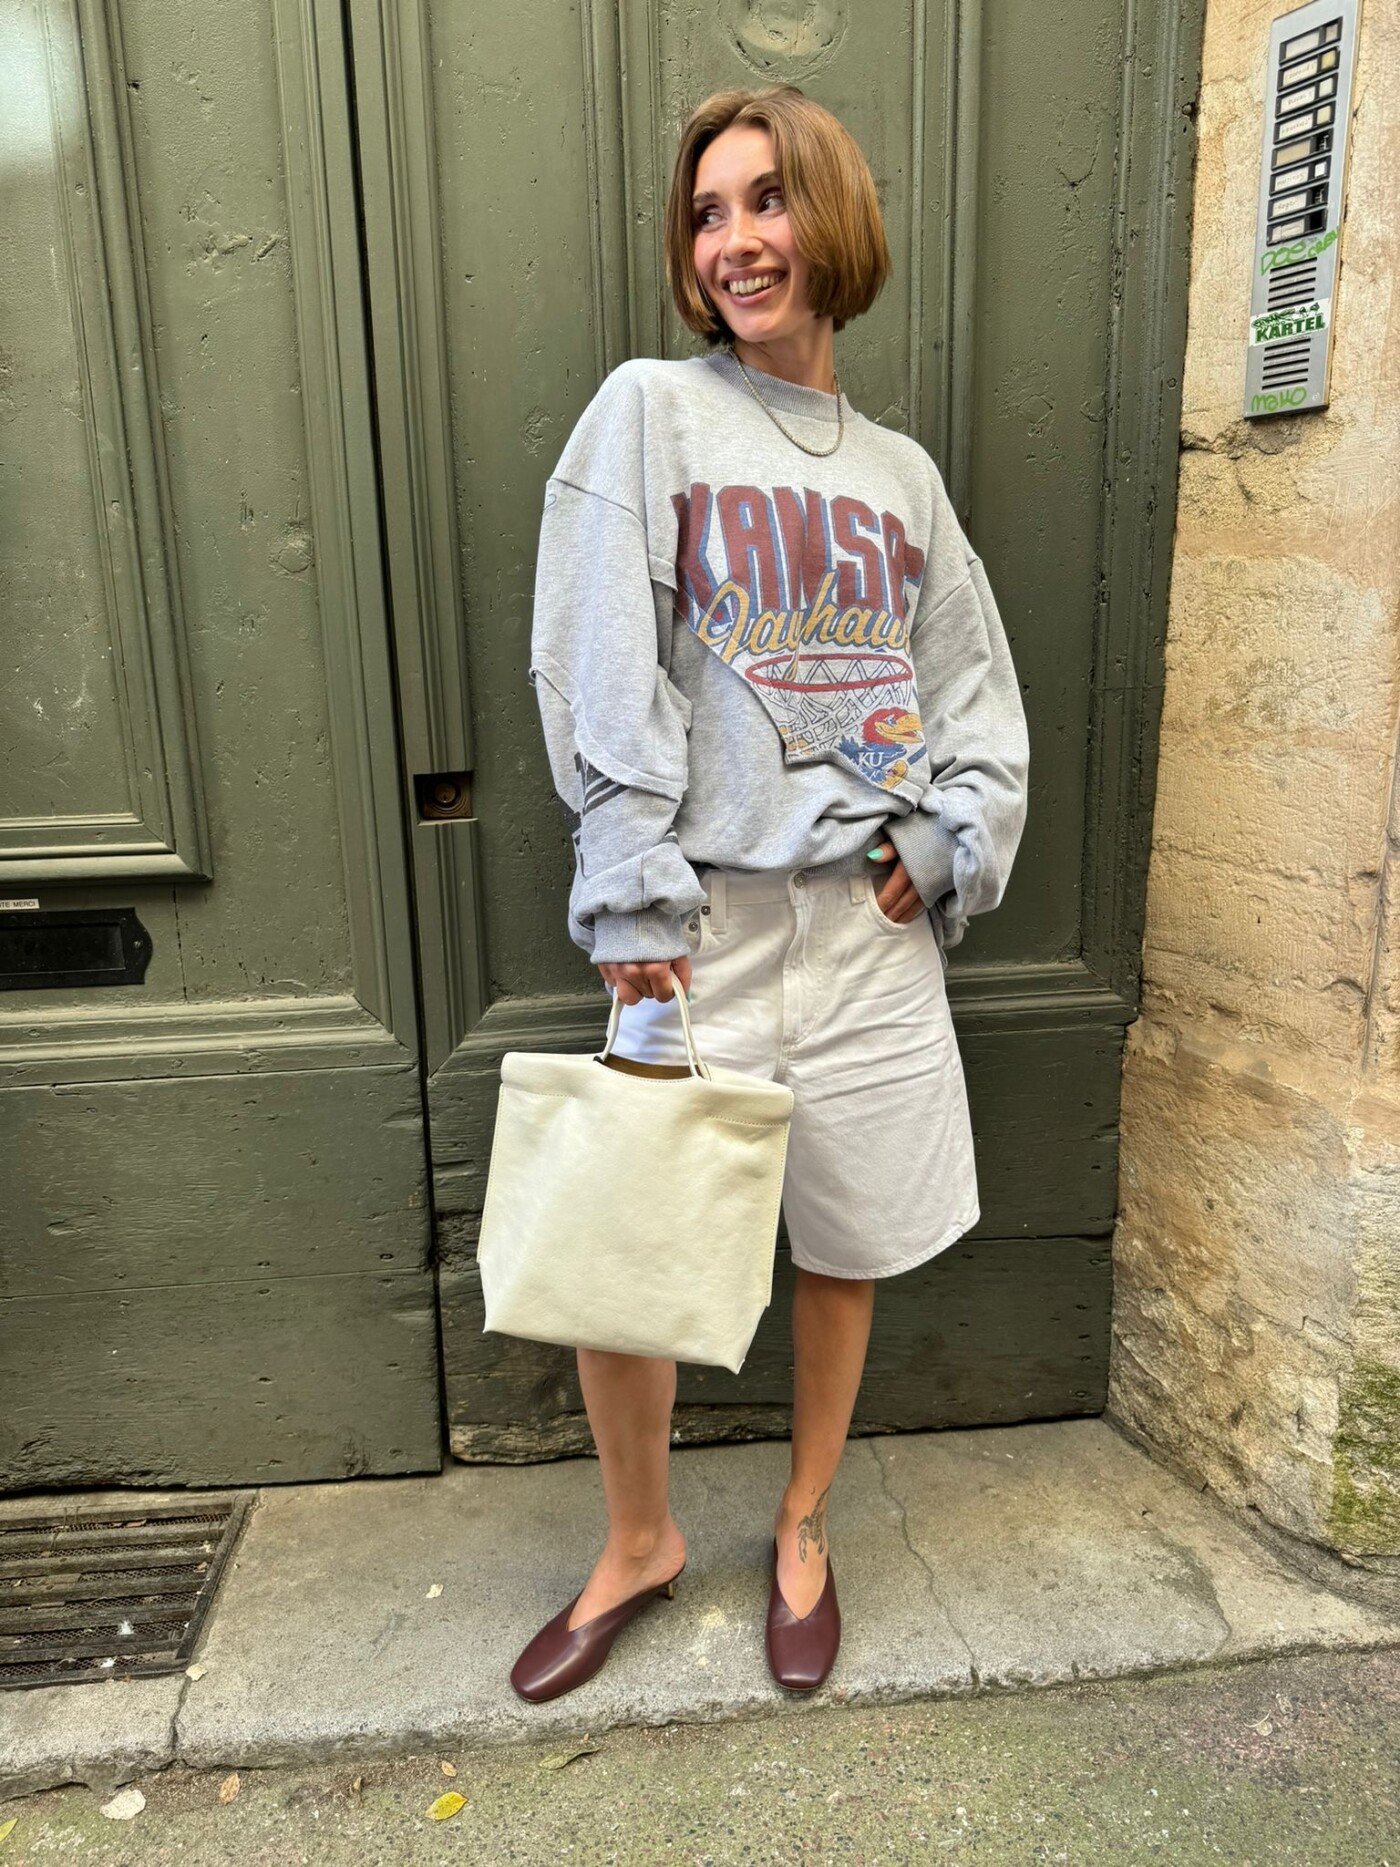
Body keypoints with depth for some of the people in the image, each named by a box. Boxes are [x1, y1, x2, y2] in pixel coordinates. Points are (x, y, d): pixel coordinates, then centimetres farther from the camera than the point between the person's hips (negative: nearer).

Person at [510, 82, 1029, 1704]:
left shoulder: (901, 470, 12)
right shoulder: (648, 412, 1)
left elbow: (977, 689, 14)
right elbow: (603, 679, -8)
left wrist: (945, 849, -2)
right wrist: (634, 904, -15)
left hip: (874, 918, 4)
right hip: (706, 923, -3)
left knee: (849, 1246, 12)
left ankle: (803, 1528, 38)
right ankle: (638, 1540, 31)